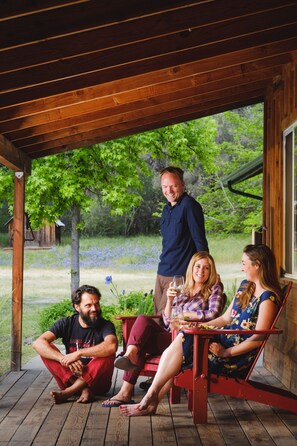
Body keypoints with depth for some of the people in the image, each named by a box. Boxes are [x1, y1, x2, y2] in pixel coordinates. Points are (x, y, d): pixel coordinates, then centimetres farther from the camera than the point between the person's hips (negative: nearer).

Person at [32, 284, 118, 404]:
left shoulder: (105, 325, -8)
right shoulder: (66, 323, -2)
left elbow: (112, 346, -33)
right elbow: (38, 343, -17)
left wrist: (78, 353, -34)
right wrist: (64, 359, -32)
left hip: (96, 382, -2)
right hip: (70, 378, 2)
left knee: (108, 354, -29)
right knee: (45, 349, -16)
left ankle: (67, 392, -24)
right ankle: (83, 390, -26)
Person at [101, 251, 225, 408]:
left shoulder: (214, 289, 12)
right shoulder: (183, 290, 25)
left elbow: (213, 314, -8)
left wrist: (184, 314, -3)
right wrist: (170, 300, 1)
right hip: (170, 336, 5)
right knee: (143, 319, -26)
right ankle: (130, 356, -39)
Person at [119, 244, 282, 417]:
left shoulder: (268, 297, -11)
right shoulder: (245, 286, 17)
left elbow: (258, 338, -17)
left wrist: (226, 352, -19)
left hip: (239, 356, -8)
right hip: (224, 341, 8)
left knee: (184, 340, -22)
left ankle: (152, 395, -13)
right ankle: (151, 402, -17)